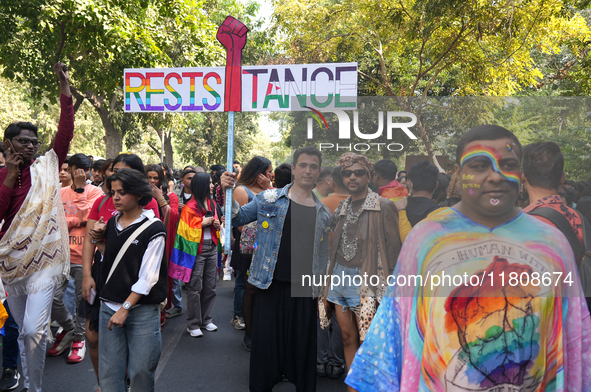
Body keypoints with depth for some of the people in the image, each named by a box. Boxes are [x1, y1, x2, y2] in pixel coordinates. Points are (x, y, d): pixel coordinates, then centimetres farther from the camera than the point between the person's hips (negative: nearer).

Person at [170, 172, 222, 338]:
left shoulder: (212, 203, 13)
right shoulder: (190, 207, -9)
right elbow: (186, 231, -10)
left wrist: (217, 224, 3)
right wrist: (202, 223, -14)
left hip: (212, 247, 7)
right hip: (197, 250, -7)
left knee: (210, 286, 10)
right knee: (195, 288, -2)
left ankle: (206, 319, 24)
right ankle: (193, 324, 8)